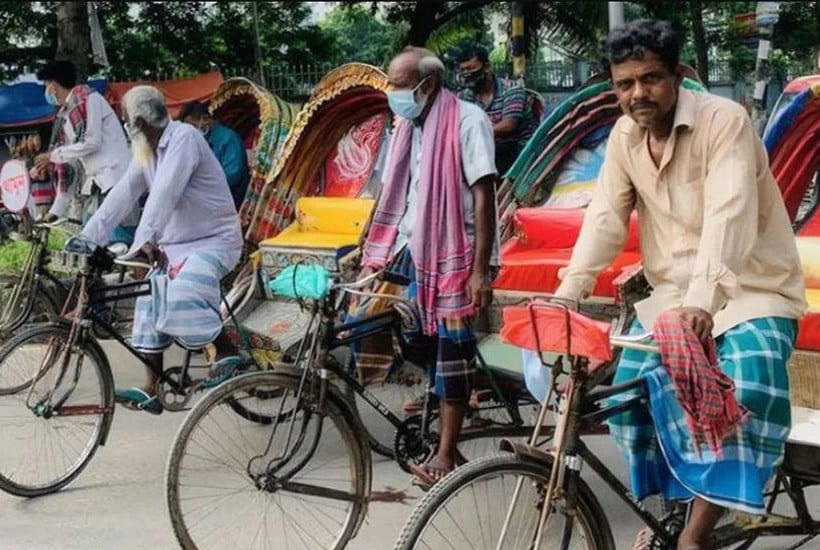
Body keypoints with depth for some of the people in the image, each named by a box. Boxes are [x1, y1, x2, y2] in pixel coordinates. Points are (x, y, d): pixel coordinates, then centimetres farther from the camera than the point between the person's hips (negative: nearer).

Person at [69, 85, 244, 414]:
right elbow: (122, 195, 2)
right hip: (175, 243, 9)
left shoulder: (184, 138, -21)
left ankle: (228, 353, -14)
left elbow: (164, 194, -33)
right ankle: (150, 391, 9)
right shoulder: (146, 151, 6)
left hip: (214, 239, -9)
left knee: (182, 297, -32)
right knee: (149, 308, 4)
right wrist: (89, 236, -6)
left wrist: (145, 240, -43)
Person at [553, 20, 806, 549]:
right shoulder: (625, 136, -1)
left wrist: (702, 302, -47)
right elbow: (605, 219, -6)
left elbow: (729, 217, -33)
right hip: (673, 293, 6)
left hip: (751, 289, -6)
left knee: (751, 391, -31)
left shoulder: (724, 120, -20)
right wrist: (567, 293, -23)